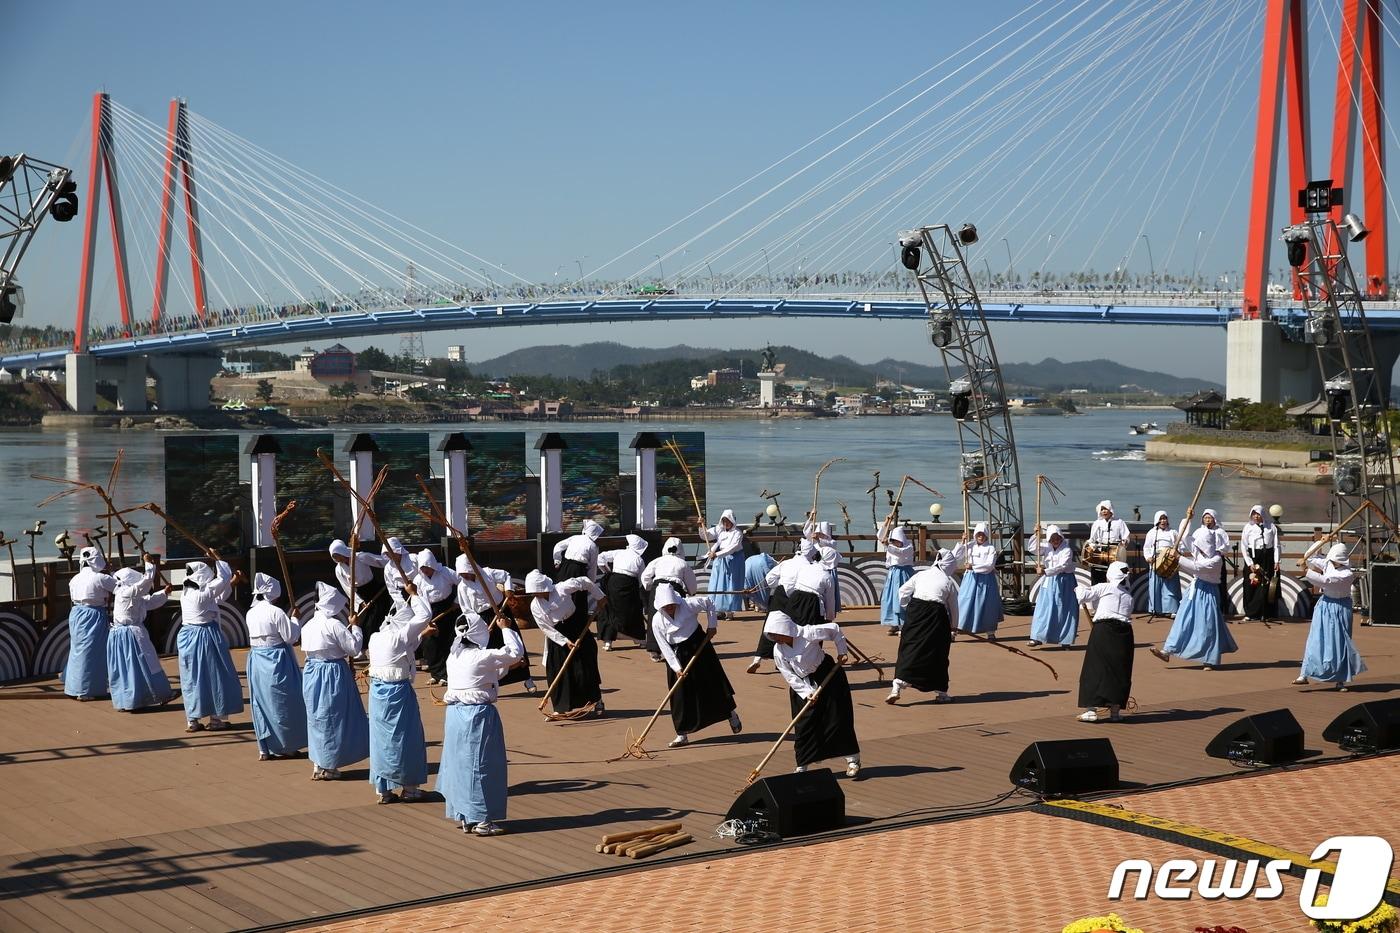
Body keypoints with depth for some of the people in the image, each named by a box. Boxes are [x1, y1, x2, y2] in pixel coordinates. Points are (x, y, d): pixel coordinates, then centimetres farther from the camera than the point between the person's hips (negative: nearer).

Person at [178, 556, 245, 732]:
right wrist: (217, 558, 2)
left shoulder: (186, 593, 7)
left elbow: (218, 597, 16)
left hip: (188, 637, 7)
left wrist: (233, 583, 18)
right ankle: (216, 718, 9)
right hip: (206, 637, -7)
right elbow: (224, 578, -10)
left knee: (192, 678, 10)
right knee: (213, 676, 4)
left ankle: (193, 720, 13)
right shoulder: (203, 593, -16)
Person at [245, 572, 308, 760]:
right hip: (277, 661, -6)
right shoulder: (276, 612, -15)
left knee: (261, 704, 11)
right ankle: (286, 747, 13)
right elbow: (291, 637, -14)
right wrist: (295, 619, 3)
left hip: (256, 661, 6)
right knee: (282, 704, 5)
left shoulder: (251, 613, 5)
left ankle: (264, 750, 15)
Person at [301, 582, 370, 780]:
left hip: (311, 673, 7)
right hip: (333, 675, -7)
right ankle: (327, 767, 8)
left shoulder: (308, 626, 6)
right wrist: (355, 627, -1)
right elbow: (354, 648, -16)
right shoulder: (335, 625, -16)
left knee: (317, 718, 16)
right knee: (332, 719, 3)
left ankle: (318, 765, 21)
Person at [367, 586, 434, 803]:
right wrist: (413, 594, 0)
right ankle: (409, 787, 14)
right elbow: (425, 615, -11)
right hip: (399, 691, -7)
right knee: (404, 737, 6)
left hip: (377, 690, 7)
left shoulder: (376, 637, 8)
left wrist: (422, 634, 23)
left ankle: (383, 789, 15)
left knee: (381, 738, 11)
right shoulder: (400, 634, -14)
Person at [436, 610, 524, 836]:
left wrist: (505, 667, 23)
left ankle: (464, 817, 23)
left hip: (455, 714, 8)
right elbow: (517, 651, -10)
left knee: (460, 764, 14)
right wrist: (505, 628, 1)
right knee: (480, 765, 0)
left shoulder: (453, 656, 8)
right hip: (478, 715, -8)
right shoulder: (483, 657, -15)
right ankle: (481, 820, 3)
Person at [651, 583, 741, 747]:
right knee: (680, 695, -1)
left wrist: (712, 625, -5)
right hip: (677, 655, 1)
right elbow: (665, 648, -12)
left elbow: (709, 603, -4)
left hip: (699, 646, -1)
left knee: (713, 681, 7)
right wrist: (677, 668, -18)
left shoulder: (688, 605, -18)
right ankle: (682, 734, 7)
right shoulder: (657, 621, -14)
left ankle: (731, 714, 32)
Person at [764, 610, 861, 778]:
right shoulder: (778, 651, -13)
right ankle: (802, 767, 10)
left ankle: (853, 760, 13)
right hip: (802, 685, 3)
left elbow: (834, 629, -12)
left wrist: (841, 652, -9)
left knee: (838, 718, 0)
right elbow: (790, 677, -9)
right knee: (803, 725, 0)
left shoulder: (807, 634, -25)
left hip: (827, 676, -3)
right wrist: (807, 692, -17)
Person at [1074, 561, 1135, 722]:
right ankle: (1115, 710, 15)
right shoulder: (1129, 595, 20)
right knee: (1120, 672, 12)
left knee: (1095, 669, 0)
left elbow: (1083, 595, -4)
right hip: (1125, 632, 5)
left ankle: (1092, 710, -5)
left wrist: (1078, 589, 20)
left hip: (1104, 629, -5)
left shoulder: (1104, 588, 2)